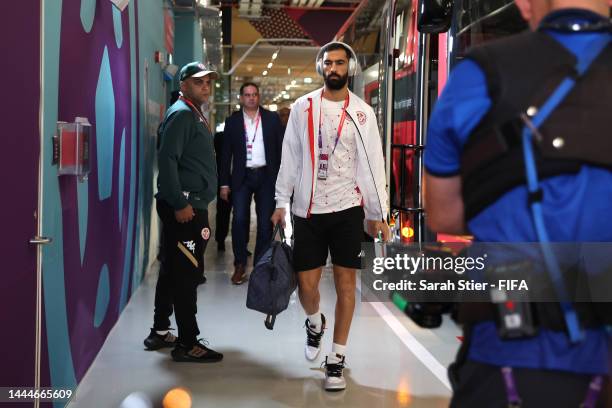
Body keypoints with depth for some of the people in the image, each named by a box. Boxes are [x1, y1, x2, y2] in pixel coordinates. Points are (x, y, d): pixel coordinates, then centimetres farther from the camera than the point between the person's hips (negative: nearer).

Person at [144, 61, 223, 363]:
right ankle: (187, 344, 0)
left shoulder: (194, 114, 19)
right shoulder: (182, 113, -12)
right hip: (185, 207, -10)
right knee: (187, 273, -6)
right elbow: (167, 159, -21)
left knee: (173, 270, 15)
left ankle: (160, 332, 25)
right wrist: (180, 203, -23)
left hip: (190, 206, 10)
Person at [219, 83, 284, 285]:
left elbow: (281, 147, 4)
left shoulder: (272, 118, 4)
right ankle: (240, 265, 4)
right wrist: (224, 183, 1)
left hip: (266, 176, 0)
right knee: (239, 220, -8)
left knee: (265, 222, 2)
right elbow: (226, 153, 6)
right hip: (242, 177, 0)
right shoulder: (232, 121, 5)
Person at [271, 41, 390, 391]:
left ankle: (337, 358, 13)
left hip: (347, 208, -1)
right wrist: (281, 202, 5)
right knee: (307, 285, 2)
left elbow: (373, 164, 1)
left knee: (346, 282, 1)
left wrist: (379, 214, -2)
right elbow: (290, 158, 7)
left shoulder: (362, 112, 1)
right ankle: (315, 323, 37)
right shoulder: (303, 107, 4)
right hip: (308, 209, 1)